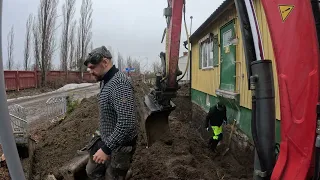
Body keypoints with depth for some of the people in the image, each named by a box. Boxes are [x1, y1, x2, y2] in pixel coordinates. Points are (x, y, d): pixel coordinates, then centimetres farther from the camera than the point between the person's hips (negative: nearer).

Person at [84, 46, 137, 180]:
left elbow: (127, 122, -34)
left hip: (119, 146, -10)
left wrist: (106, 148, -28)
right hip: (105, 140, 10)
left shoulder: (120, 83, -28)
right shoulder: (105, 81, 6)